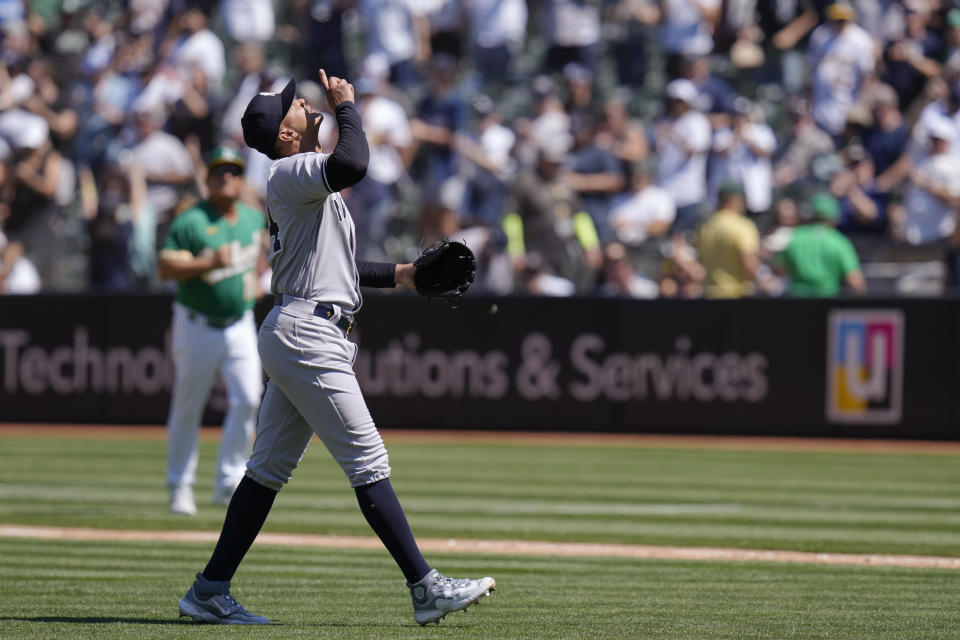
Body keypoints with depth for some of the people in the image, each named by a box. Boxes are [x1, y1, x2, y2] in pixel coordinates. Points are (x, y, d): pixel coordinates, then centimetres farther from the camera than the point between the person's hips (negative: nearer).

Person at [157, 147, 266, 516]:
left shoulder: (254, 218, 7)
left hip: (240, 326, 4)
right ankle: (180, 486, 15)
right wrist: (209, 262, -30)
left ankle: (229, 483, -2)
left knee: (247, 400, -10)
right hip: (196, 328, -4)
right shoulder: (190, 222, -11)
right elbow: (166, 268, -20)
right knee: (187, 408, 4)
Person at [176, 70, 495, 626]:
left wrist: (396, 274, 19)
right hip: (307, 332, -11)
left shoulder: (310, 183, 22)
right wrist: (346, 106, -15)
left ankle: (210, 592, 13)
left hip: (298, 337, 11)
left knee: (270, 469, 11)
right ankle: (427, 589, -12)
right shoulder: (291, 173, -10)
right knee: (368, 461, -11)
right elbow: (354, 164, -31)